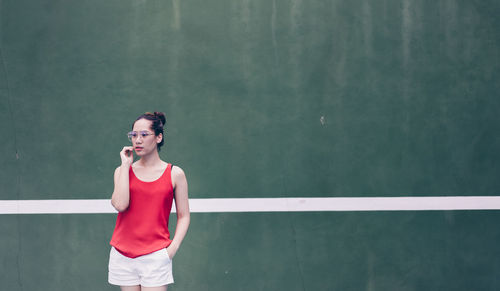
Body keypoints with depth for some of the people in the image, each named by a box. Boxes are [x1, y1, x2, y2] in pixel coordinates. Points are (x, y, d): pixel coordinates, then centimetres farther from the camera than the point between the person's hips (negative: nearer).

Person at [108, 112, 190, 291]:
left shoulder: (175, 174, 3)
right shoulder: (123, 171, 8)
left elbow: (183, 216, 6)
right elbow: (120, 204, -10)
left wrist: (172, 249, -8)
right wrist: (125, 165, -4)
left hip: (156, 255, -2)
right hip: (122, 255, 2)